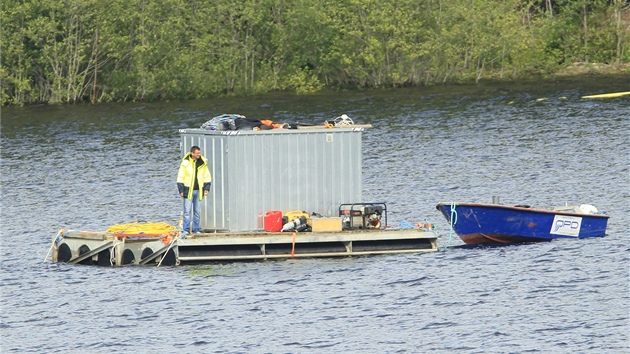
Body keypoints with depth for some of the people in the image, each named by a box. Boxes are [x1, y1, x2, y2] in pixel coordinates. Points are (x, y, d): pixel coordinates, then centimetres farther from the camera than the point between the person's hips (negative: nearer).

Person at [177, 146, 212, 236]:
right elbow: (180, 177, -4)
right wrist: (181, 190, -7)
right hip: (188, 191, -4)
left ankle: (196, 230, 16)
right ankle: (186, 231, -4)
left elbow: (207, 176, 12)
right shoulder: (185, 163, -8)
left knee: (197, 212, 9)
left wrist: (207, 188, 3)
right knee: (187, 211, -6)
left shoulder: (203, 163, 3)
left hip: (198, 191, 4)